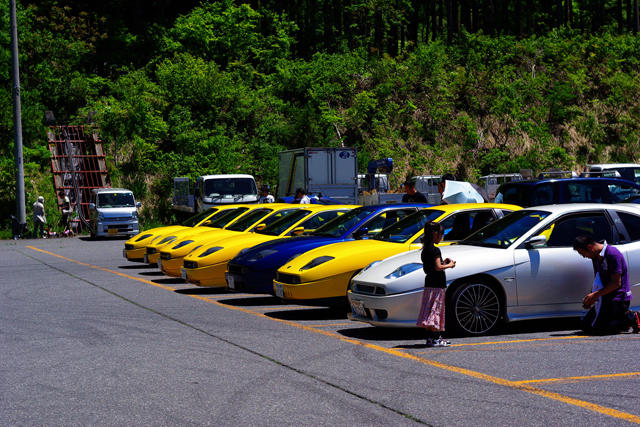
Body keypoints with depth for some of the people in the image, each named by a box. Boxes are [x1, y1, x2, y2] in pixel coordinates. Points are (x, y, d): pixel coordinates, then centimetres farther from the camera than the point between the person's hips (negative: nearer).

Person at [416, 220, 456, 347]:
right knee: (436, 311, -7)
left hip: (428, 284, 8)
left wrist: (443, 263, 16)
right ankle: (435, 339, -7)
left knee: (429, 311, 9)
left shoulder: (425, 250, 12)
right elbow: (438, 267, -21)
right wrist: (449, 265, -5)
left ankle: (430, 337, 10)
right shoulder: (435, 250, -15)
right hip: (437, 285, -8)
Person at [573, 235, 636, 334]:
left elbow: (616, 283, -20)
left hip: (618, 298, -10)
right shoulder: (596, 257, 11)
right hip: (606, 298, 10)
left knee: (599, 329, -21)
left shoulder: (613, 254, -19)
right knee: (585, 327, 7)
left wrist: (595, 295, -17)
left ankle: (630, 319, -5)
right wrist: (591, 295, 3)